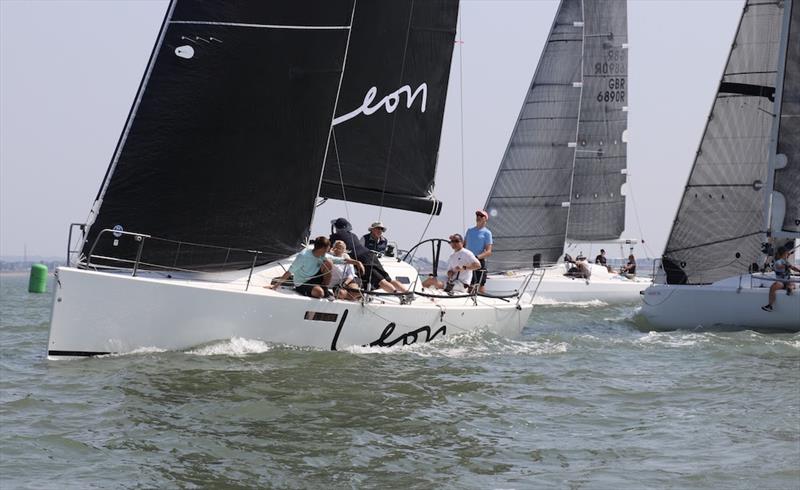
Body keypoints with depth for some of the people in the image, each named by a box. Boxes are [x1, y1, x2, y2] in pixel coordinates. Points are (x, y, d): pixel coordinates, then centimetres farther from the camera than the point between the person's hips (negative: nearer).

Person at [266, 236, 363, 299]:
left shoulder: (323, 256, -4)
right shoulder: (303, 256, -24)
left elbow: (342, 260, -2)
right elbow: (289, 272, -23)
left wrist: (356, 262, -14)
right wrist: (276, 285, -26)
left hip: (314, 278, 6)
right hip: (302, 285, -6)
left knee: (328, 262, -16)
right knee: (319, 292, -39)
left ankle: (325, 290, -3)